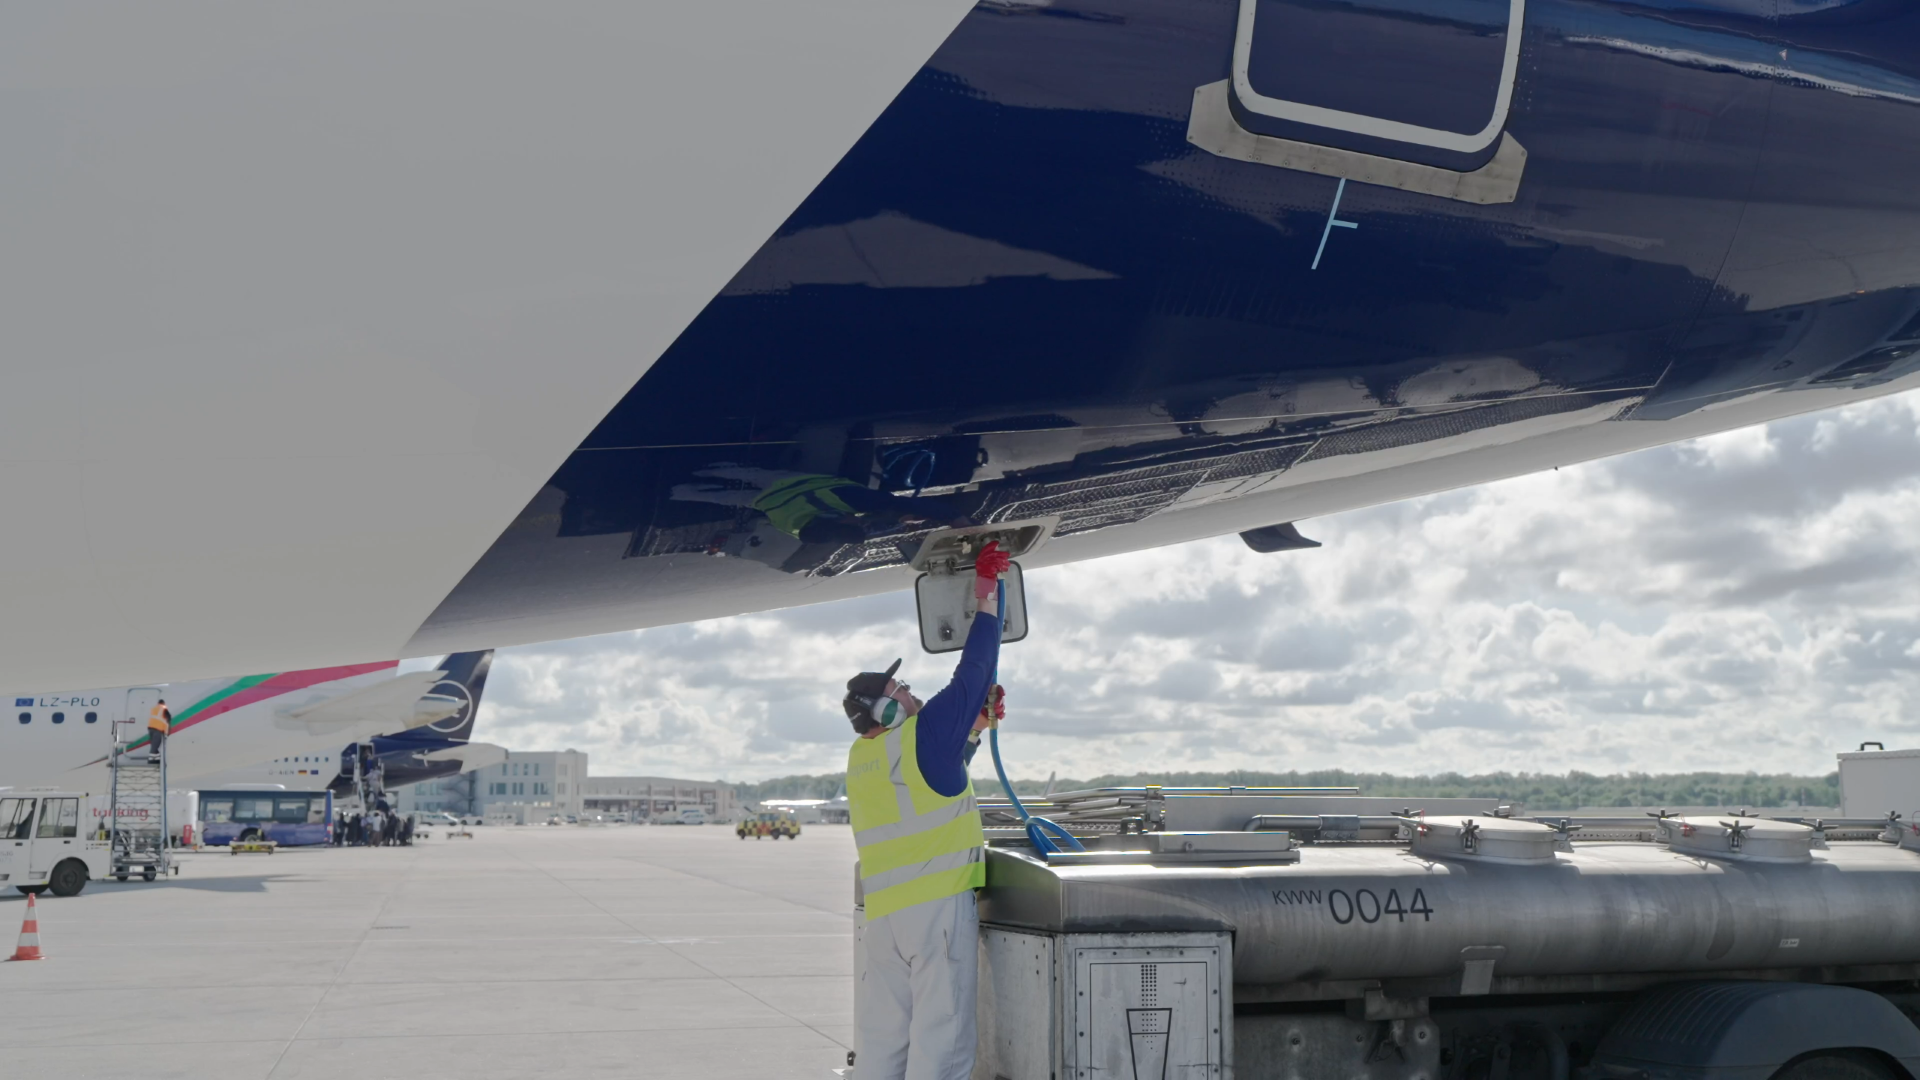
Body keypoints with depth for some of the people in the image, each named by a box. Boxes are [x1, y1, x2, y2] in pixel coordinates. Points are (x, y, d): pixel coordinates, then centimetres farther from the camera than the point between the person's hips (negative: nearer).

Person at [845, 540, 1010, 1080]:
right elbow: (973, 670, -1)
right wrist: (987, 591, 7)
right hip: (939, 903, -7)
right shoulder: (925, 732, -6)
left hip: (882, 914, 7)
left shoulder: (860, 758, 15)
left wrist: (976, 721, 28)